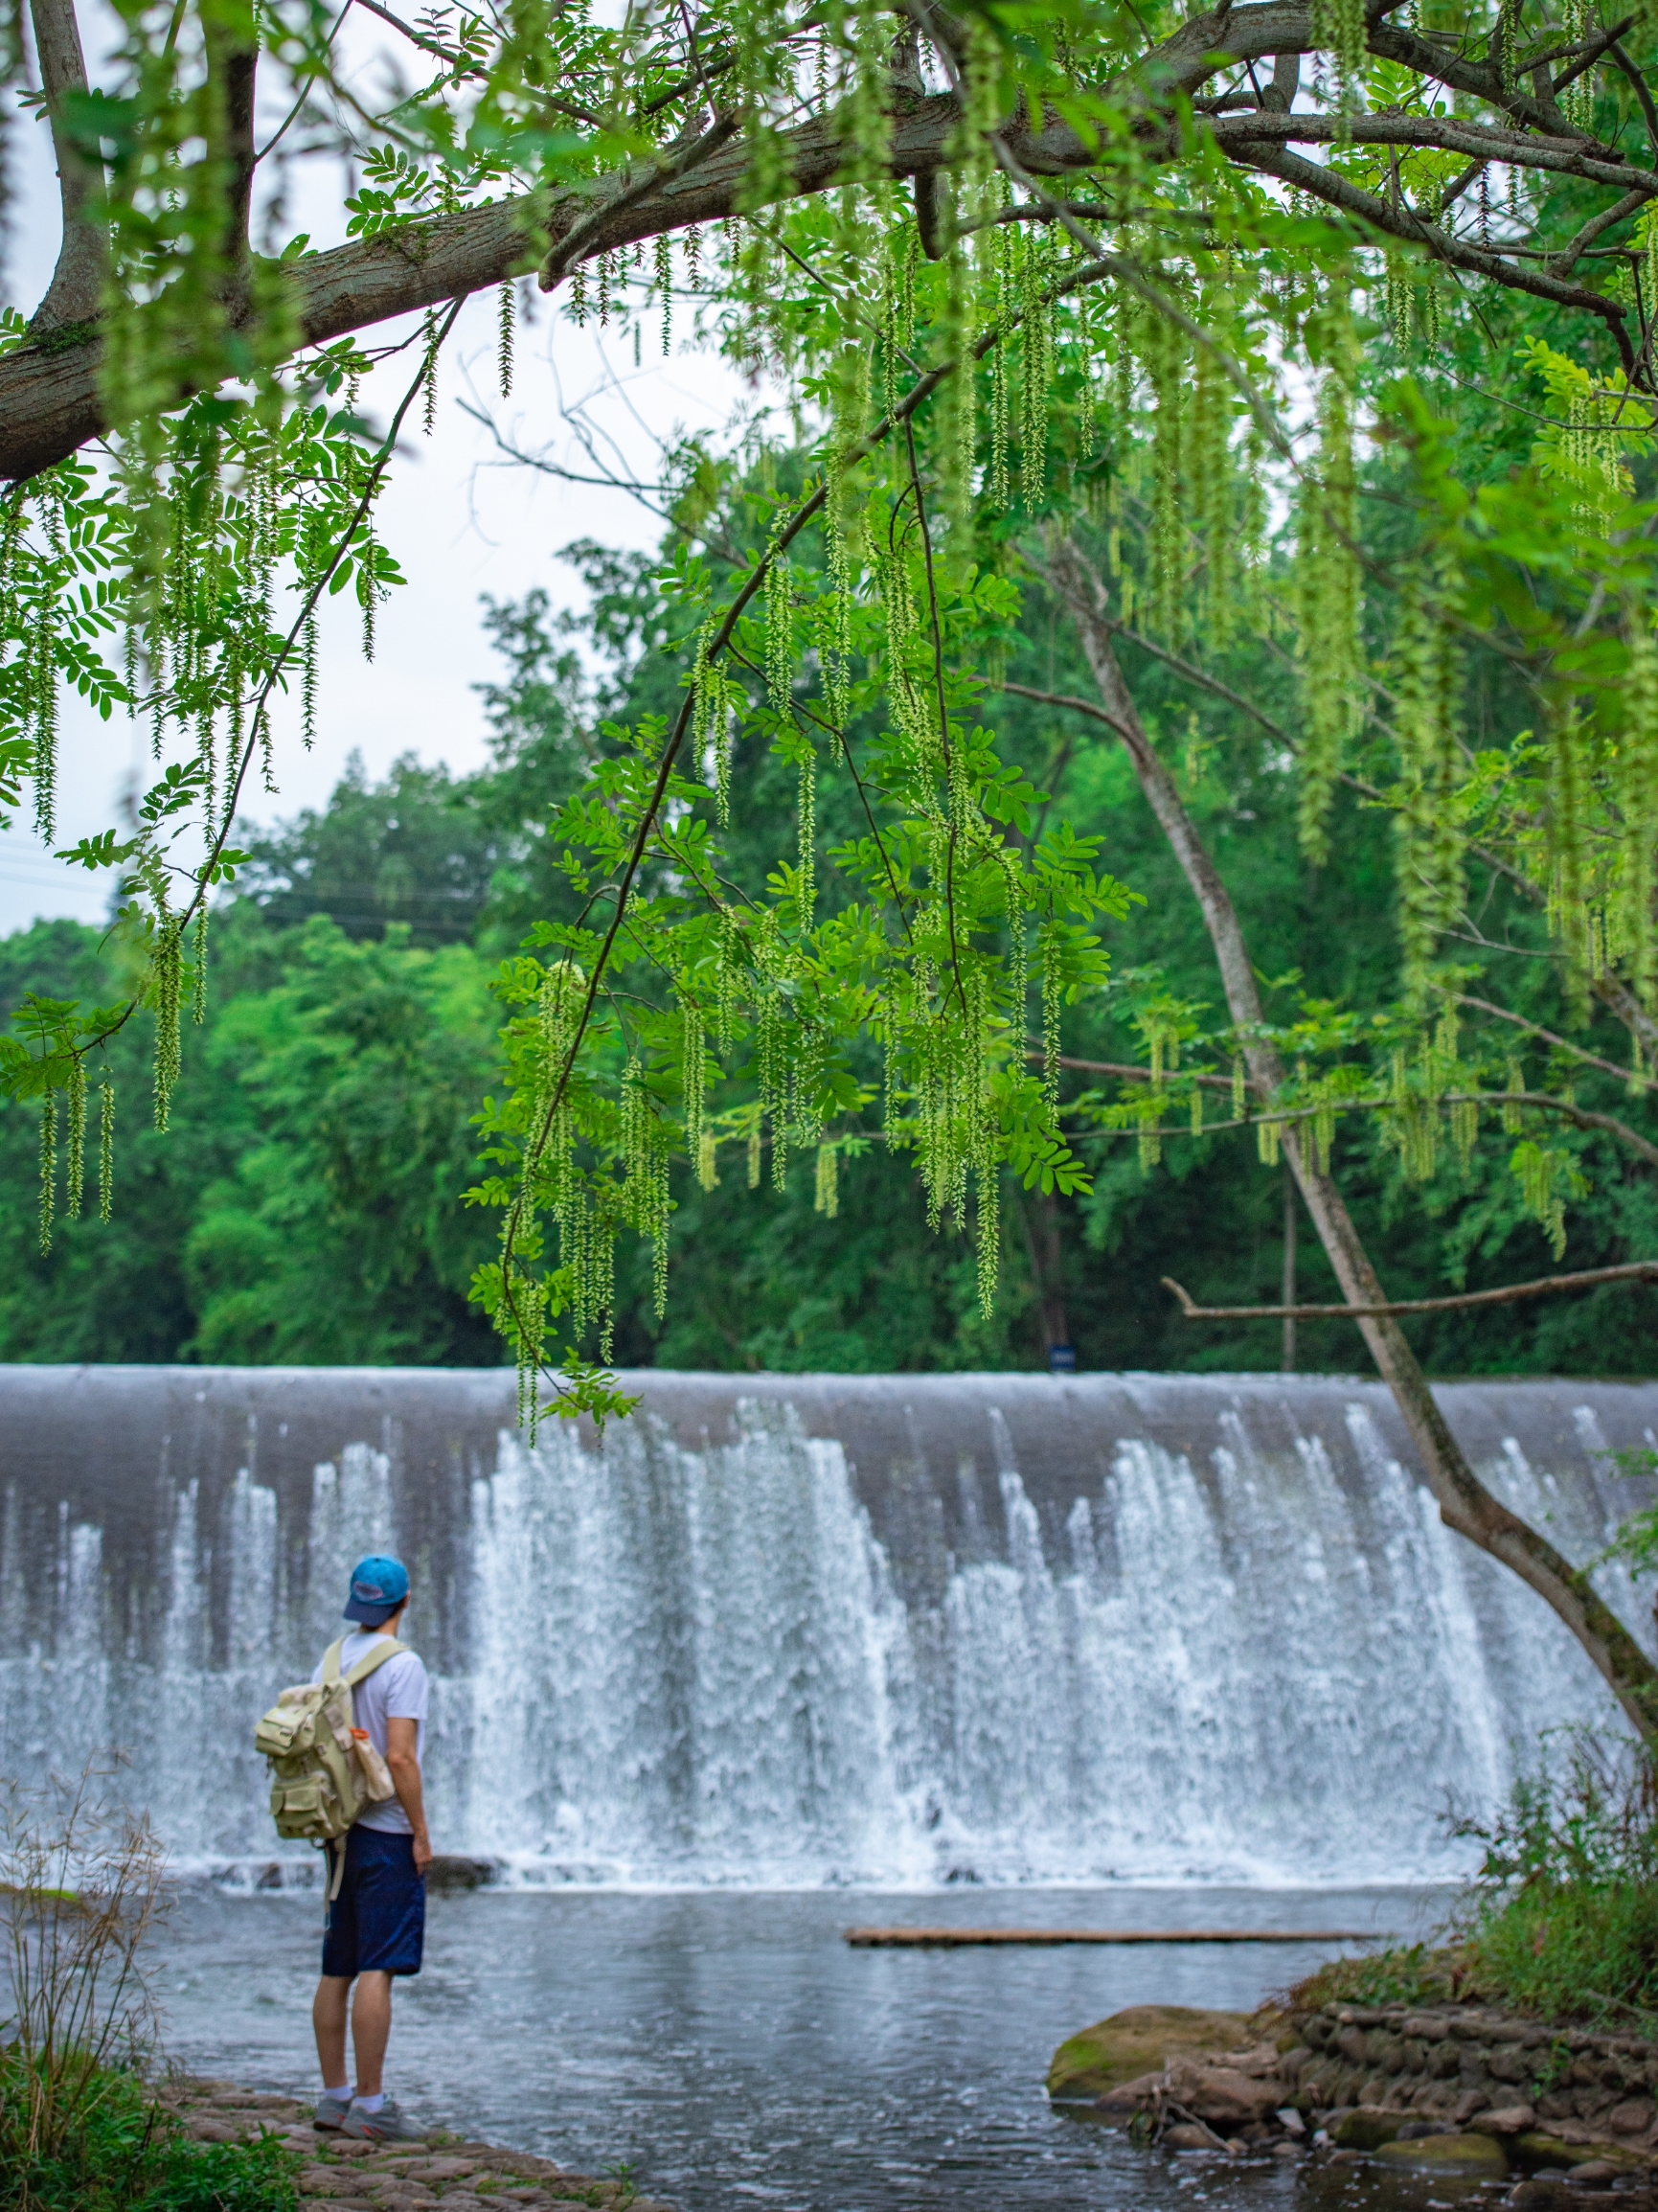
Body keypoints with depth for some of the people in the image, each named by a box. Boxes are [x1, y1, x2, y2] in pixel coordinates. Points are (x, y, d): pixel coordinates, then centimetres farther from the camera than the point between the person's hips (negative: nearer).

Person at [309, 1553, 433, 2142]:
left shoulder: (330, 1661, 9)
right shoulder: (402, 1665, -13)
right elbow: (400, 1757, -19)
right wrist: (421, 1833, -11)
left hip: (340, 1831, 7)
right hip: (386, 1834, -7)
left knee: (337, 1971, 11)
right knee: (377, 1971, -8)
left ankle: (334, 2096, 16)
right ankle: (369, 2104, -9)